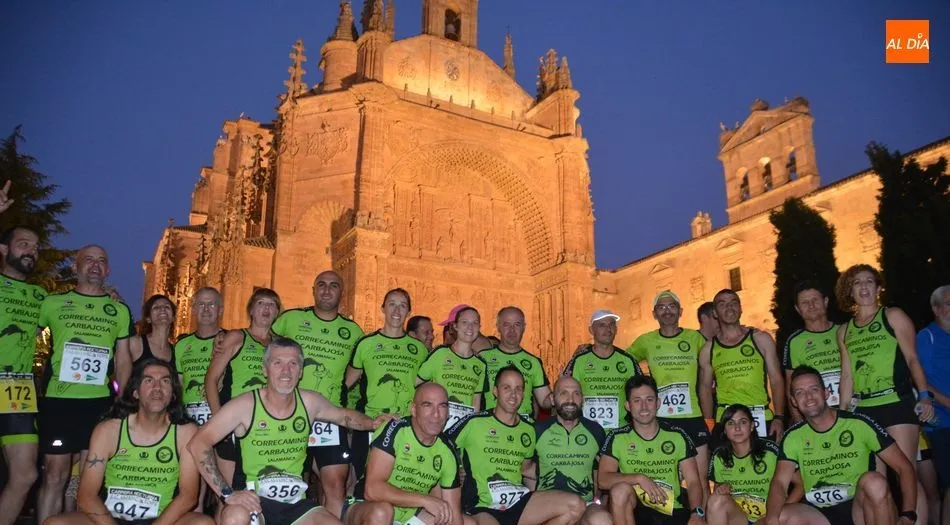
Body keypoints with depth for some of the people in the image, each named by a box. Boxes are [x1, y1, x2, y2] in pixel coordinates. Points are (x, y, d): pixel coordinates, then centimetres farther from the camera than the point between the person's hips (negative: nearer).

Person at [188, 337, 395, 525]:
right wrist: (227, 493, -22)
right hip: (254, 500, -4)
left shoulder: (309, 402, 0)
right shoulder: (246, 405, -14)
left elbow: (343, 415, 20)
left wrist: (371, 424, 1)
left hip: (295, 502, 4)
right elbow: (198, 443, -17)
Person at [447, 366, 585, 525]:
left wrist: (542, 504, 18)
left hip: (518, 504, 7)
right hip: (482, 508, -6)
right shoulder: (474, 422, -2)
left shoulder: (528, 429, 15)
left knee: (575, 506, -15)